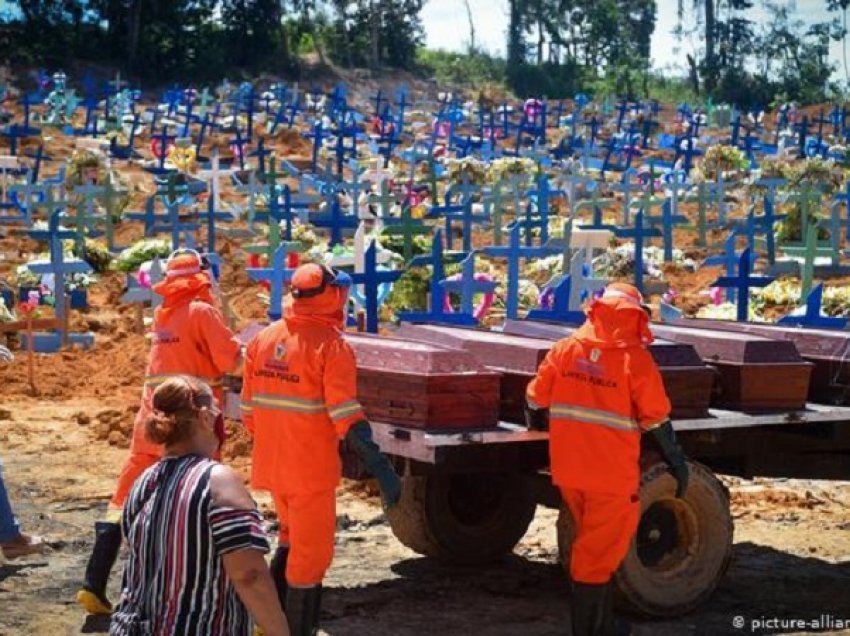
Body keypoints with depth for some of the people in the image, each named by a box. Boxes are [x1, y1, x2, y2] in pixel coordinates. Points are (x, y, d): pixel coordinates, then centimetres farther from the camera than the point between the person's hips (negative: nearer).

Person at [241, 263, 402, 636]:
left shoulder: (264, 338, 5)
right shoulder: (330, 344, -14)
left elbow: (248, 407, 10)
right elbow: (346, 416, -22)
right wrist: (379, 466, -23)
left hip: (270, 463, 7)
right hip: (310, 469, -7)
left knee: (292, 536, 26)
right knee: (311, 552, 5)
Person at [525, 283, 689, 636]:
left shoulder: (566, 349, 1)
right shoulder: (634, 359, -12)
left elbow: (536, 399, 7)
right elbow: (657, 419, -8)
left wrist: (537, 427, 29)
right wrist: (677, 464, 4)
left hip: (568, 471, 6)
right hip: (611, 474, -5)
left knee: (595, 545, 22)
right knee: (598, 555, 4)